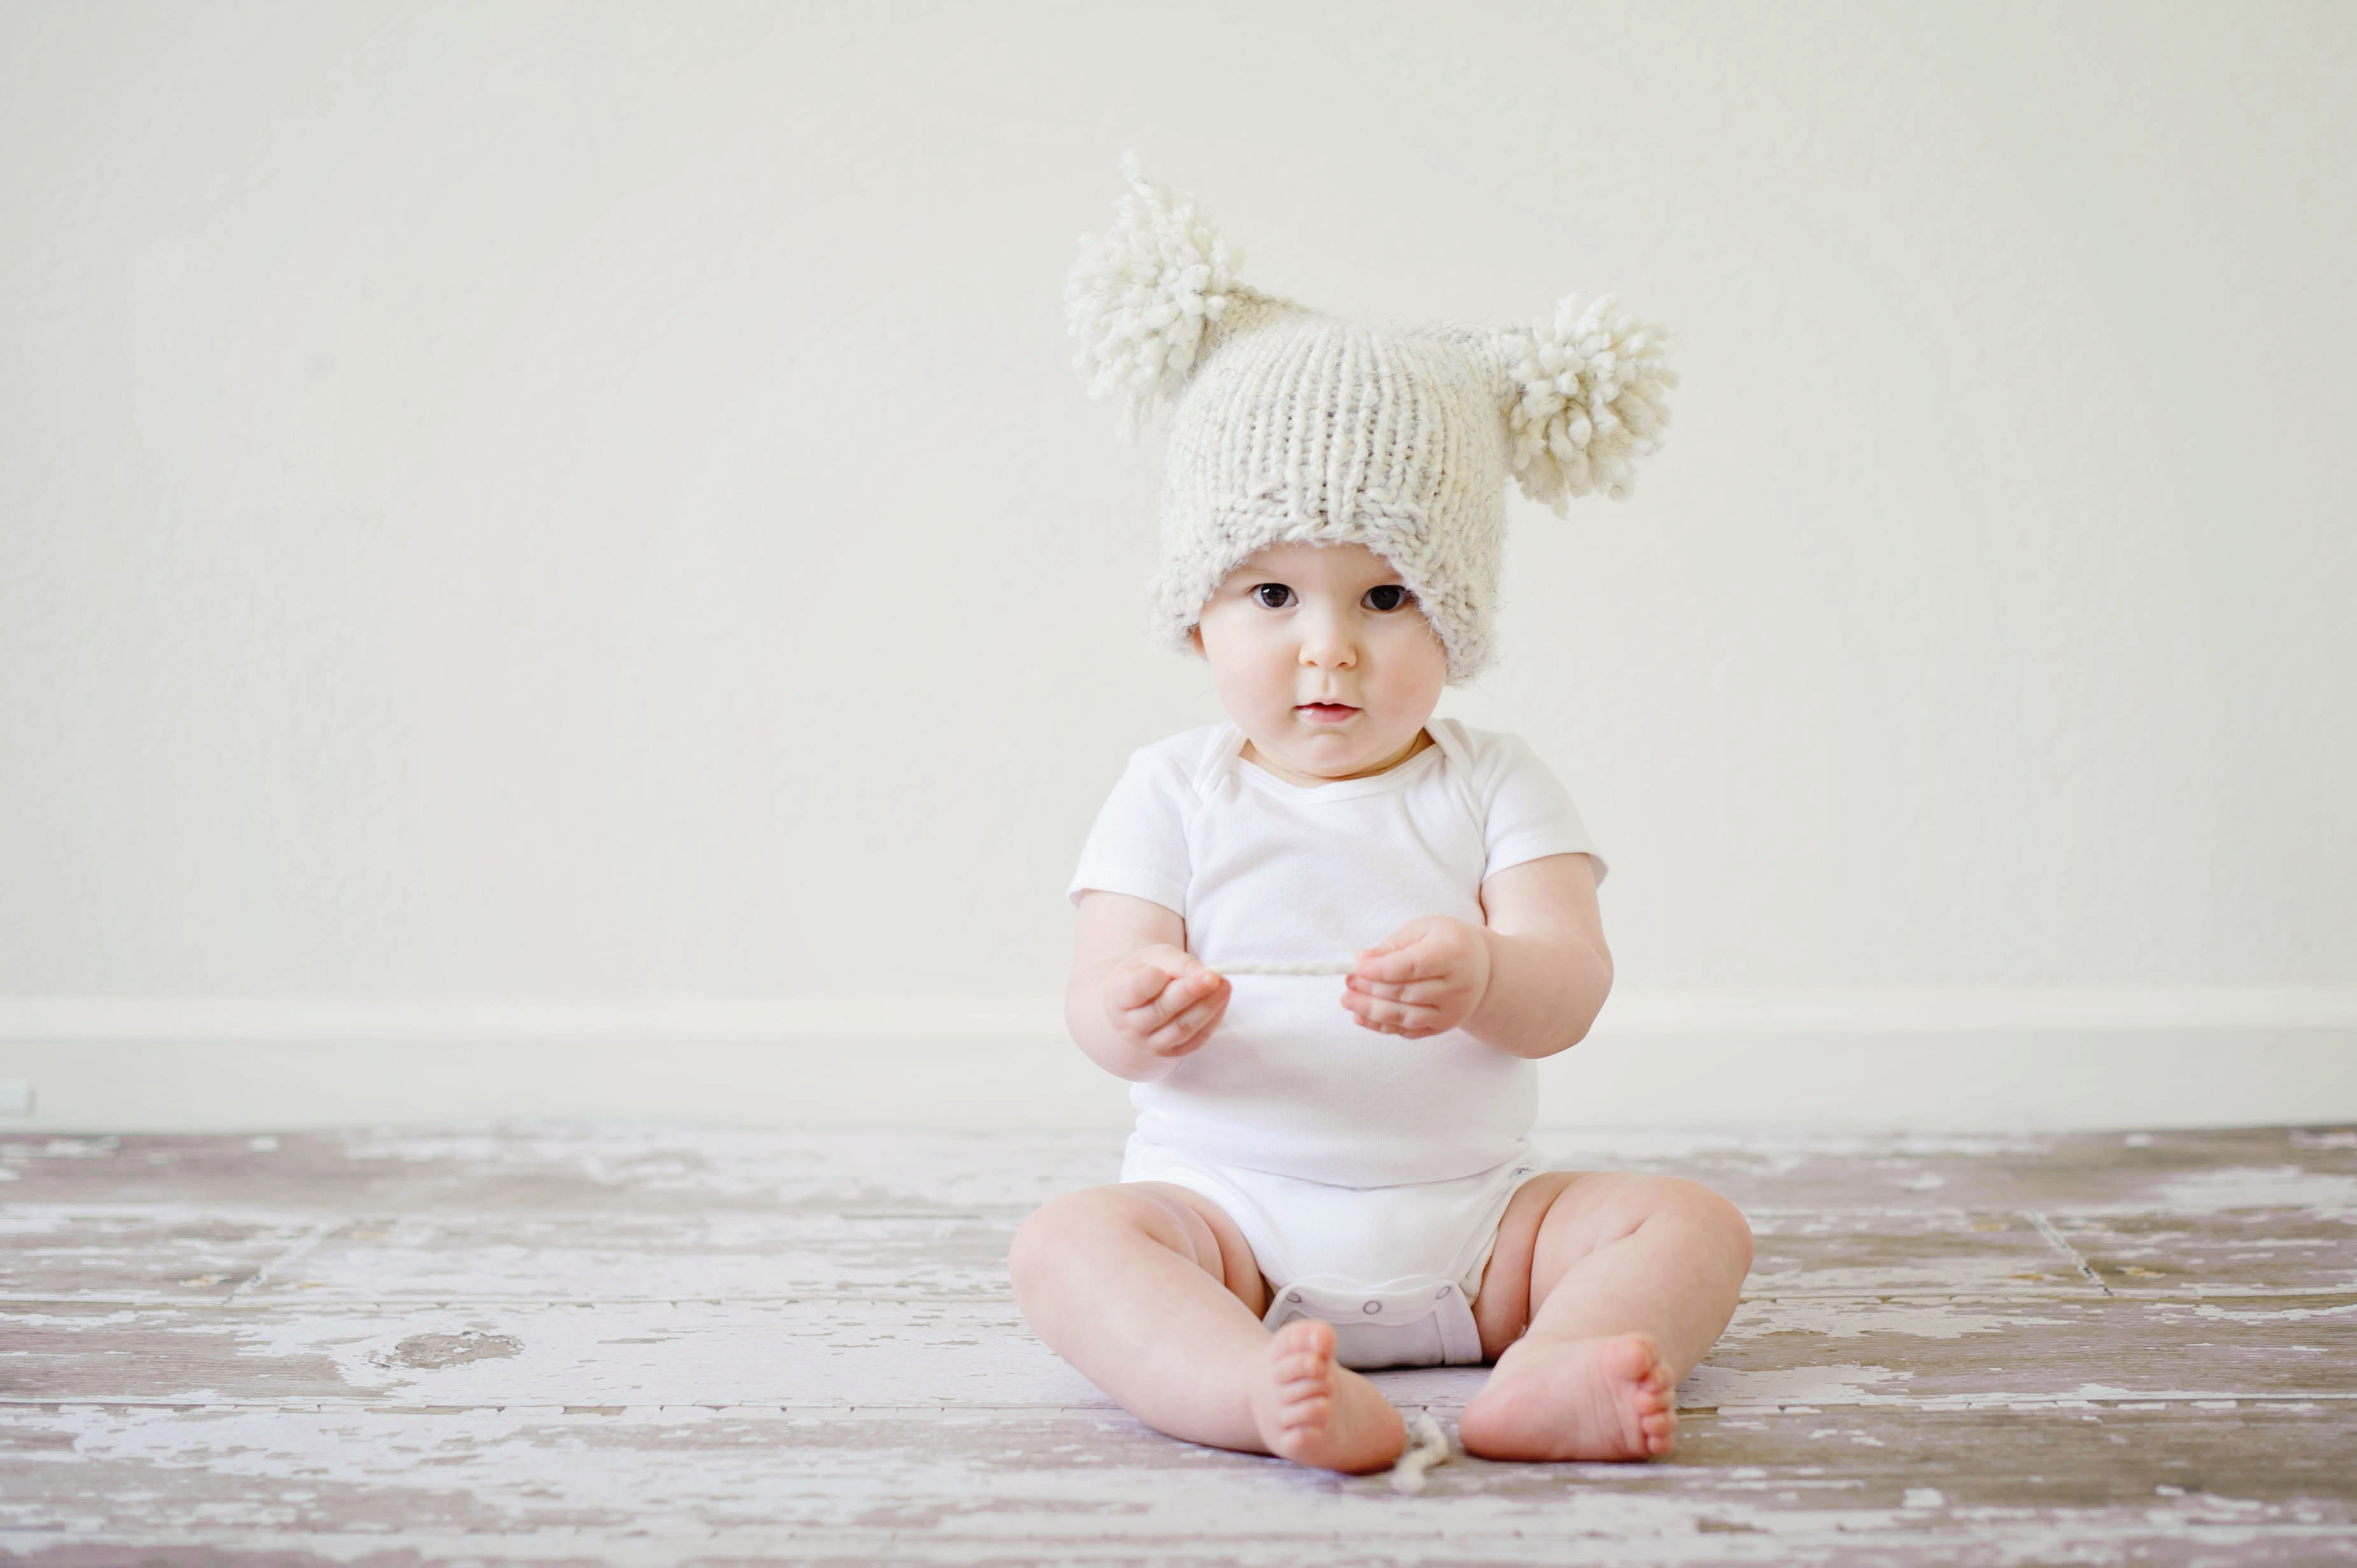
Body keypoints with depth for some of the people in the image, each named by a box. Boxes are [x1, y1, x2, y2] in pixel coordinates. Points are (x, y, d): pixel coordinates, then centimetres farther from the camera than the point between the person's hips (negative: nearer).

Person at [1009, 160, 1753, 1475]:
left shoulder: (1493, 789, 3)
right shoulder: (1177, 796, 3)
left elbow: (1572, 988, -11)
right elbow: (1106, 988, -7)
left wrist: (1480, 979, -35)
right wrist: (1137, 1015, -33)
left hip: (1471, 1219, 2)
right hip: (1230, 1210, -1)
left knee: (1694, 1222, -16)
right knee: (1069, 1244, -27)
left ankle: (1544, 1380, -41)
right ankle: (1266, 1394, -49)